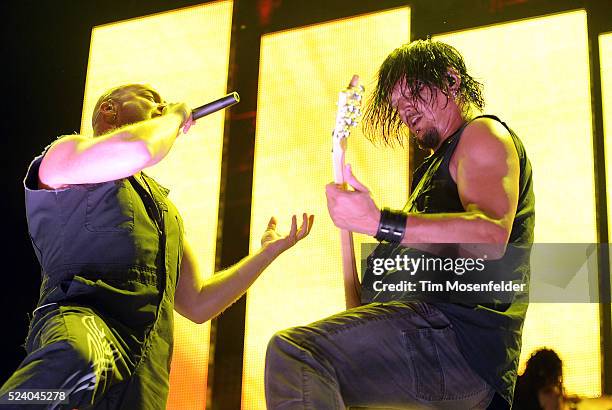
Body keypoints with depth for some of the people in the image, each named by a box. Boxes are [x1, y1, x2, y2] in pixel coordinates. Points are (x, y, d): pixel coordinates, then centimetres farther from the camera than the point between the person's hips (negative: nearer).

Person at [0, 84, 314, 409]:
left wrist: (270, 250, 33)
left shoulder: (165, 207, 35)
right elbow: (136, 150, -13)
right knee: (78, 359, -41)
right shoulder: (67, 153, 13)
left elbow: (197, 304, 33)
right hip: (82, 317, -7)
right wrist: (175, 116, 9)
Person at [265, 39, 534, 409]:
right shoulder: (439, 164, 33)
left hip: (460, 335, -11)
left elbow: (490, 237, -20)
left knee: (293, 353, -29)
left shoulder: (484, 133, 2)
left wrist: (380, 222, -29)